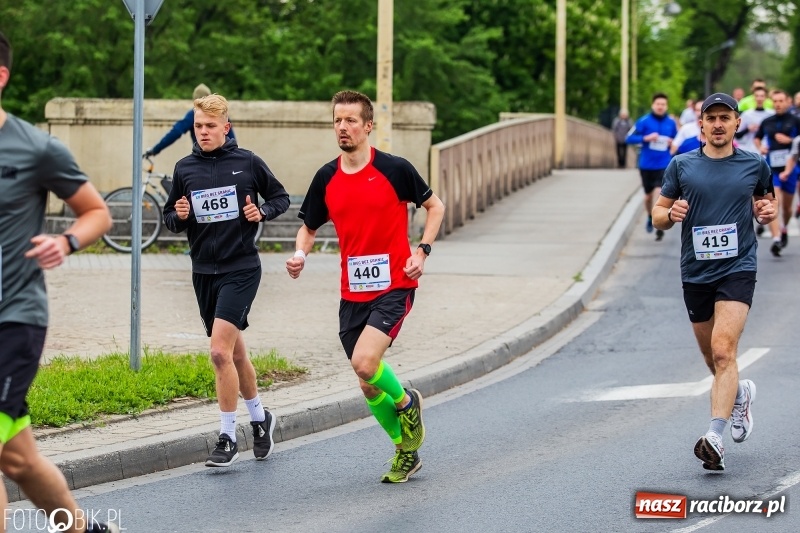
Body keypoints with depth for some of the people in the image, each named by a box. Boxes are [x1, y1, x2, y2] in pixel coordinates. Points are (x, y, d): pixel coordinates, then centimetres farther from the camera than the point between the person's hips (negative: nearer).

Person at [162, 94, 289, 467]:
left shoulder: (247, 163, -3)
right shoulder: (185, 169, 5)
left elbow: (281, 198, 9)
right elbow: (170, 218, 14)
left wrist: (262, 212, -10)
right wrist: (179, 216, -9)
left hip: (241, 268, -5)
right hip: (203, 271, 5)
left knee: (221, 351, -16)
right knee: (234, 353, 15)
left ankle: (228, 438, -8)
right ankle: (260, 418, 36)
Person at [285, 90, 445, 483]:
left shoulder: (394, 169, -7)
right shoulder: (326, 178, 4)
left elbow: (435, 206, 5)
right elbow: (309, 227, 15)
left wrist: (422, 251, -7)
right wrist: (300, 254, -7)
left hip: (393, 287, -5)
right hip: (352, 293, 5)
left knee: (364, 362, -24)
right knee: (368, 385, 7)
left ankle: (406, 402, 8)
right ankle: (406, 451, 27)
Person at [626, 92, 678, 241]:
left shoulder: (671, 123, 2)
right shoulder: (644, 121, -7)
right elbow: (629, 138, -10)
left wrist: (672, 143, -5)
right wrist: (646, 138, -24)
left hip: (664, 166, 0)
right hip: (646, 165, 1)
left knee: (660, 192, -19)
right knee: (648, 195, 16)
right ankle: (650, 218, 44)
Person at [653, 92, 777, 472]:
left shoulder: (755, 165, 4)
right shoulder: (682, 166, 4)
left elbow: (766, 200, 20)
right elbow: (658, 214, 9)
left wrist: (768, 211, -3)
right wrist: (670, 214, -14)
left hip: (737, 269, -3)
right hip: (695, 272, 3)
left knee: (723, 351, -20)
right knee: (712, 358, 15)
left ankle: (715, 437, -26)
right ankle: (741, 394, 48)